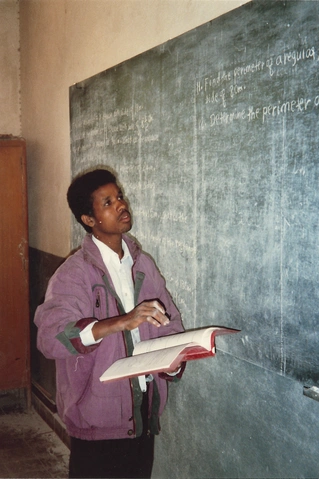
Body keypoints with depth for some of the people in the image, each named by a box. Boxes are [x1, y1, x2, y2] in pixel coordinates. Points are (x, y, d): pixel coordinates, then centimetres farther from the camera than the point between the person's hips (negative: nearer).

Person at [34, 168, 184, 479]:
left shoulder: (143, 264, 5)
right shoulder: (74, 273, -15)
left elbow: (169, 322, 7)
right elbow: (50, 336, -29)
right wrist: (121, 322, -40)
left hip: (144, 407, 6)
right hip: (99, 413, -5)